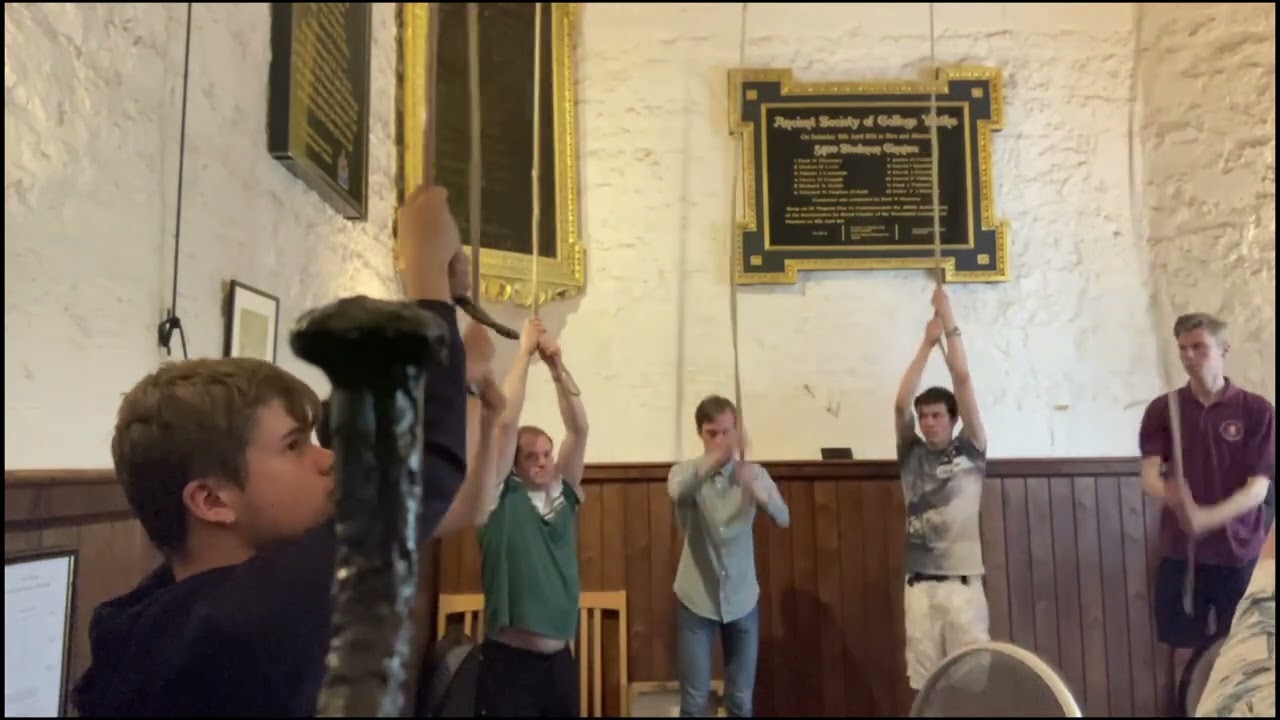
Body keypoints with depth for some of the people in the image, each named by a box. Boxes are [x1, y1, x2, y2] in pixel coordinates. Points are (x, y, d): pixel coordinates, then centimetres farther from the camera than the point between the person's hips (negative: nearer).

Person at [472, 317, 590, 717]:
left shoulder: (564, 493, 6)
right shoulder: (499, 499, -5)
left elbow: (579, 429, -1)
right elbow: (506, 422, -13)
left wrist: (556, 366, -7)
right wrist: (525, 352, -9)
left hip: (560, 661, 5)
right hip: (509, 662, -4)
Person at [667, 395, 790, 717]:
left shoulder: (754, 473, -3)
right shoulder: (684, 471, -7)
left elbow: (783, 518, -19)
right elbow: (678, 493, -32)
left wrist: (757, 491, -40)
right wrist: (717, 458, -48)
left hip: (742, 600, 1)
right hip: (696, 600, -1)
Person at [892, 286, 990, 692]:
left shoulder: (970, 452, 2)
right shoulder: (911, 456, 7)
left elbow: (963, 382, -5)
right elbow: (901, 403, -6)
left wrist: (949, 325, -4)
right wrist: (927, 342, -4)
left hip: (963, 583, -2)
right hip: (919, 585, 2)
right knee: (924, 683, 7)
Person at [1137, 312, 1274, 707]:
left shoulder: (1257, 410, -5)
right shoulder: (1162, 409, 0)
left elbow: (1258, 487, -10)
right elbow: (1149, 477, -7)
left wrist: (1207, 518, -26)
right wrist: (1172, 495, -31)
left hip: (1240, 553, -1)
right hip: (1180, 552, 2)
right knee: (1185, 649, 10)